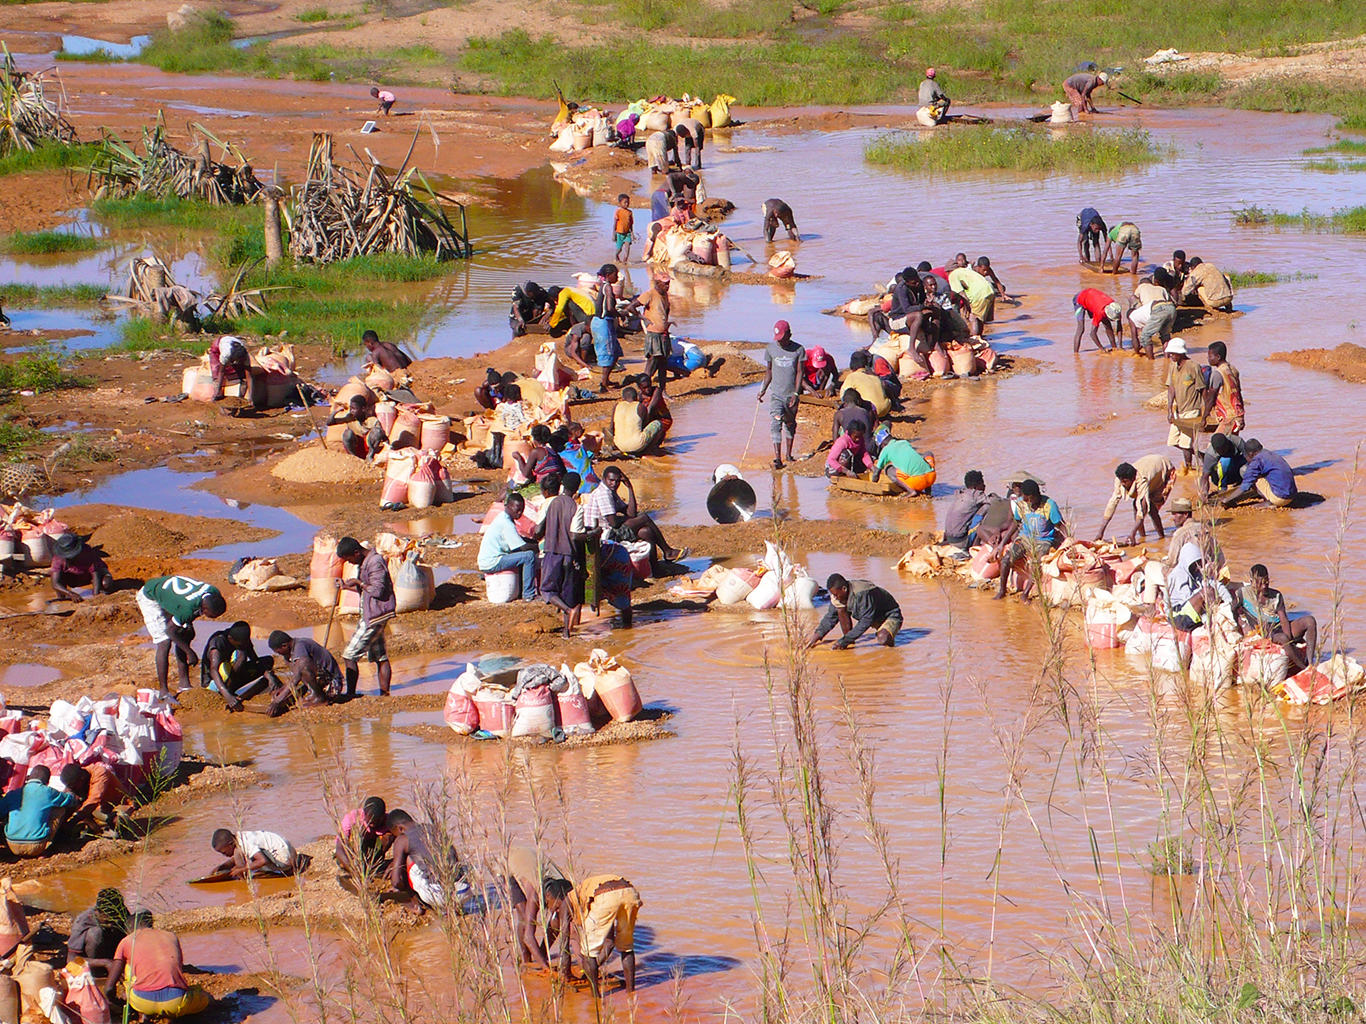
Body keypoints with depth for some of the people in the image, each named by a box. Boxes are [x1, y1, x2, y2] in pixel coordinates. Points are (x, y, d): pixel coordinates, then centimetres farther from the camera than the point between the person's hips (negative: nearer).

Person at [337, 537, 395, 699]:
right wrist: (349, 587, 11)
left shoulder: (375, 562, -16)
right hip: (372, 616, 11)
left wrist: (359, 583, -13)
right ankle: (384, 693, 11)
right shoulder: (367, 561, 15)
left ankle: (350, 694, -8)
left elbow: (378, 590, -22)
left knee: (350, 655, -9)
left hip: (374, 617, -11)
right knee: (380, 657, 10)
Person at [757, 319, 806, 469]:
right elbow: (768, 372, 11)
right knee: (775, 423, -13)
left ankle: (788, 453, 28)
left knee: (790, 424, 11)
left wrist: (796, 393, -10)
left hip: (792, 394, 0)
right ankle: (777, 458, -18)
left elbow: (800, 373, -2)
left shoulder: (799, 350, -2)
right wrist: (763, 390, 3)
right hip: (776, 394, 0)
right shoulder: (770, 349, 3)